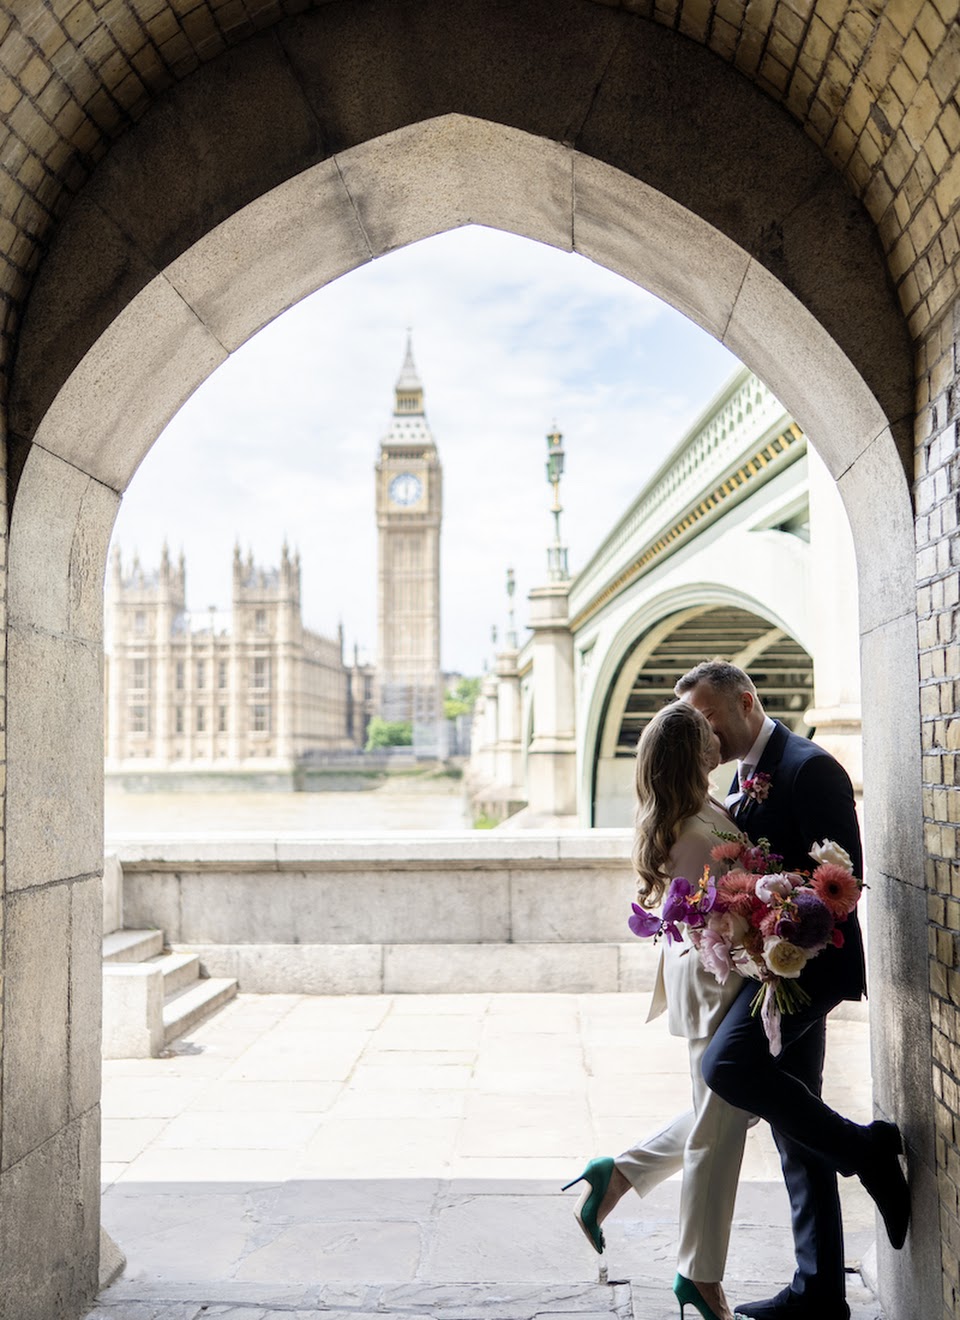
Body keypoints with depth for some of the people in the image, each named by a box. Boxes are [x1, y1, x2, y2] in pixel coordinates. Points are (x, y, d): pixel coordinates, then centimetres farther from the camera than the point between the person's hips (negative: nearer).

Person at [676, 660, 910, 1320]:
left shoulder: (809, 766, -12)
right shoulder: (747, 775, 16)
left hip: (807, 960, -9)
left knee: (727, 1064, -27)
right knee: (796, 1136, 12)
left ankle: (868, 1148, -9)